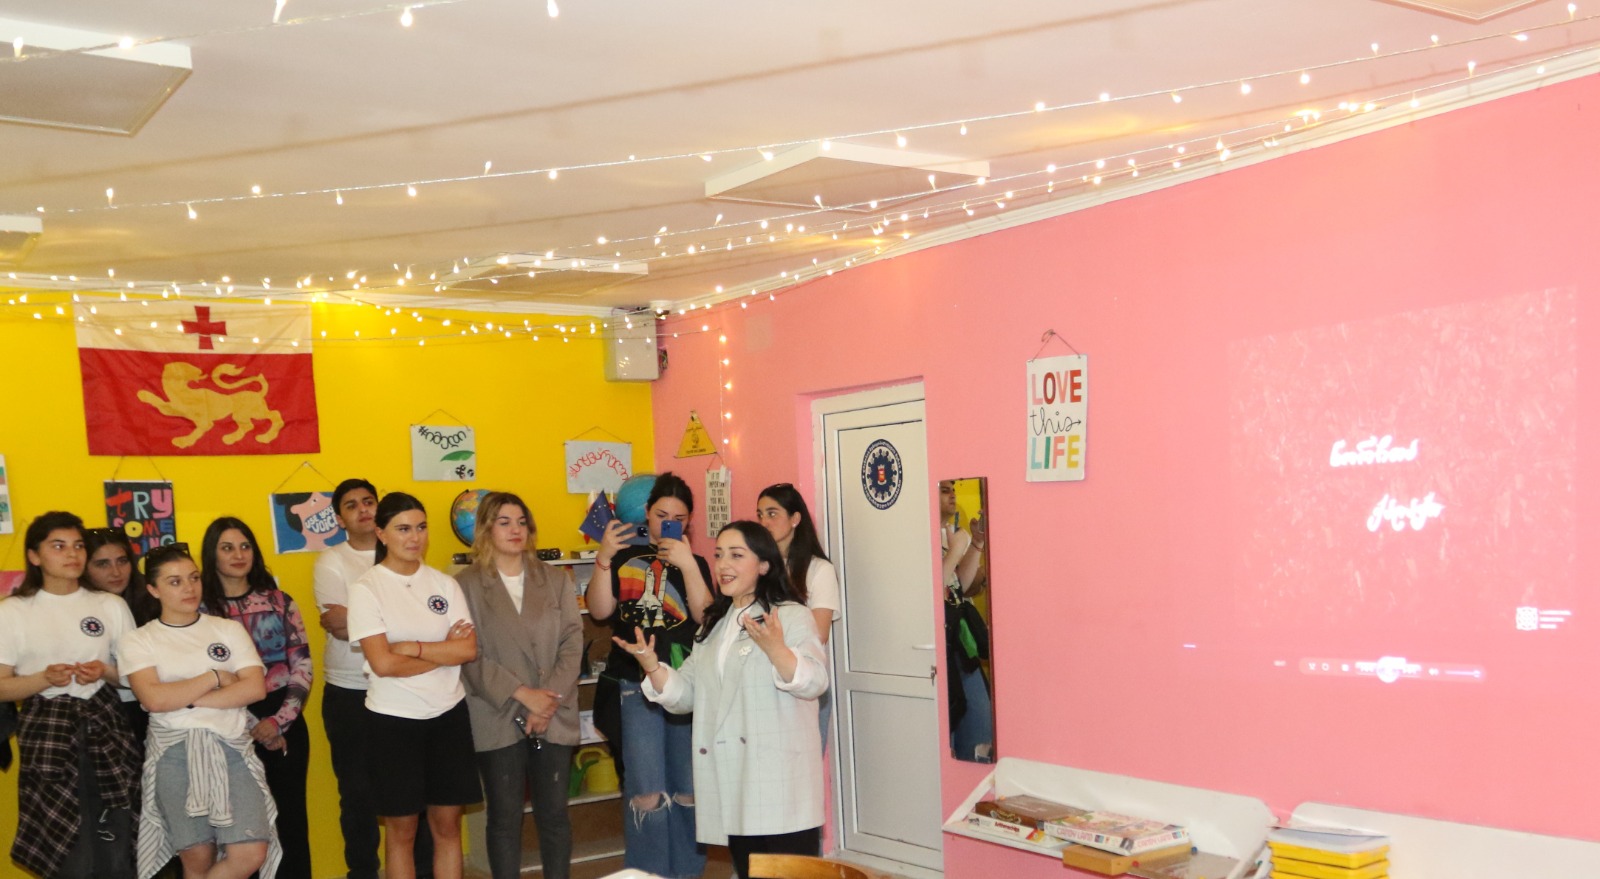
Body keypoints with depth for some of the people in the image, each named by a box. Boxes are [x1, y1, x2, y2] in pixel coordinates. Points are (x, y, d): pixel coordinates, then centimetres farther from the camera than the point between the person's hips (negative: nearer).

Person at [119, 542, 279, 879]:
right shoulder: (138, 641, 4)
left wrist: (189, 699, -10)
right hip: (175, 752, -1)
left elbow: (255, 688, -4)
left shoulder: (229, 629, 9)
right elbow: (155, 699, -12)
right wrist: (214, 678, -5)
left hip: (232, 747, 1)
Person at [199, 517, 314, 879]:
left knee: (291, 814, 4)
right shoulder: (201, 609, -2)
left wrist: (280, 720, -10)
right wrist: (253, 726, -9)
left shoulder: (279, 601, 5)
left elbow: (302, 664, 2)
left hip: (285, 722, 2)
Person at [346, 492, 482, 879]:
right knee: (402, 829, 8)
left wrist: (413, 647, -15)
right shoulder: (366, 588, -7)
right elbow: (383, 663, -16)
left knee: (448, 823, 9)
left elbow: (469, 649, -7)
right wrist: (443, 651, -10)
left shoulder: (444, 584, 3)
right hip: (393, 719, -3)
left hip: (448, 714, 3)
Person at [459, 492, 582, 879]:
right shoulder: (466, 585, 0)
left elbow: (573, 642, 3)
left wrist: (550, 698, -9)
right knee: (505, 817, 5)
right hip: (498, 721, -2)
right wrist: (521, 694, -14)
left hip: (554, 718, 2)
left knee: (554, 814, 7)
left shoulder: (556, 580, 9)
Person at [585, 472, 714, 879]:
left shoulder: (695, 563, 11)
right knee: (647, 792, -4)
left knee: (689, 789, 6)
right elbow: (599, 609, -5)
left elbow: (705, 614, -6)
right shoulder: (624, 559, 8)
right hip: (635, 683, -1)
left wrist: (687, 564, -15)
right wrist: (604, 558, -15)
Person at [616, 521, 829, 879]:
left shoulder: (792, 616, -5)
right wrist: (652, 666, -4)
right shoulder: (714, 625, 17)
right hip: (731, 782, 7)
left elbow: (814, 682, -18)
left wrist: (774, 648, -35)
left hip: (780, 781, -7)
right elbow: (685, 694, 15)